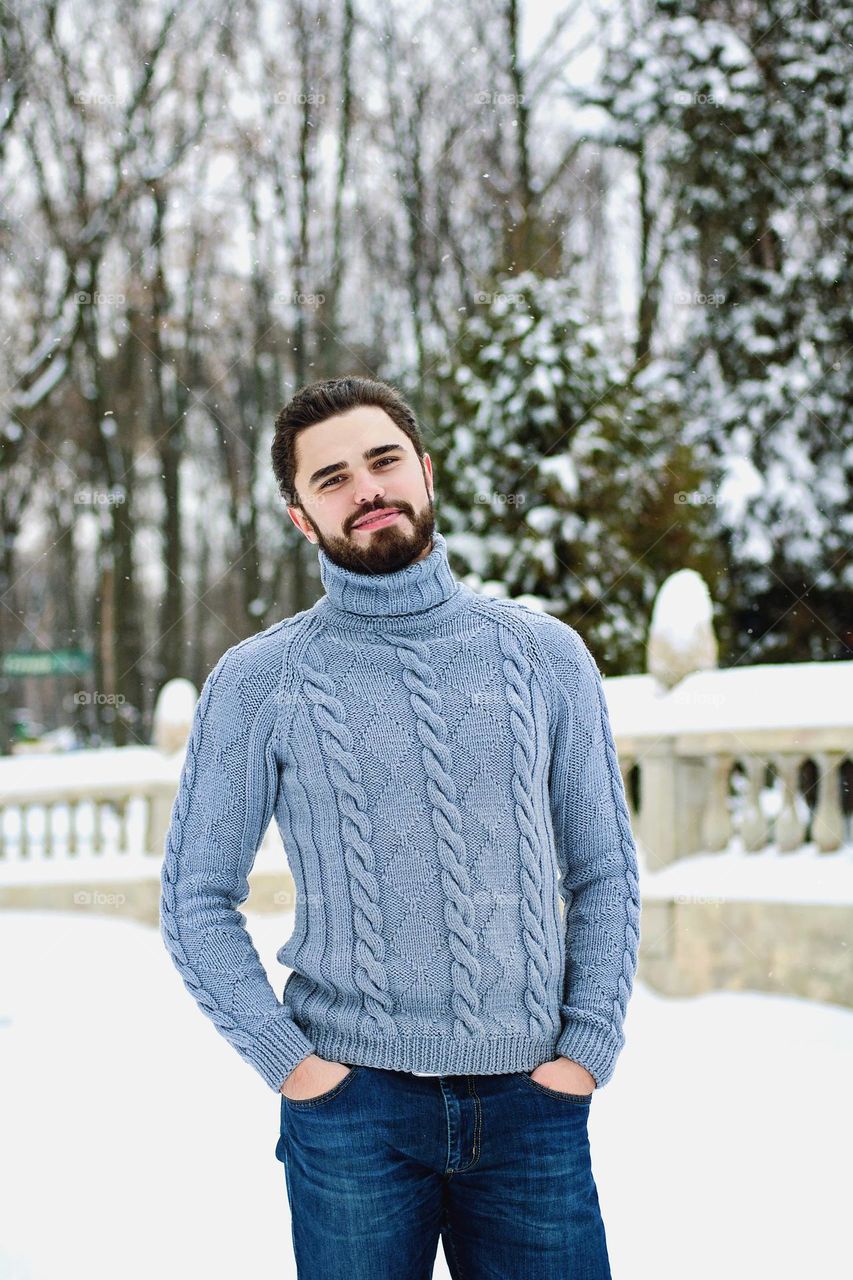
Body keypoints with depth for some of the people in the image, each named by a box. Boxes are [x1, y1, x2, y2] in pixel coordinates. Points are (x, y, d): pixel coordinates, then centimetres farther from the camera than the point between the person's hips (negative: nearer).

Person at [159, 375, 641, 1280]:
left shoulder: (545, 654, 6)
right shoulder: (256, 680, 1)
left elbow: (604, 875, 8)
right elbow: (197, 900, 3)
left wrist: (588, 1049, -1)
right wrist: (285, 1059, -6)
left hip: (530, 1103, 1)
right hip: (352, 1110, -1)